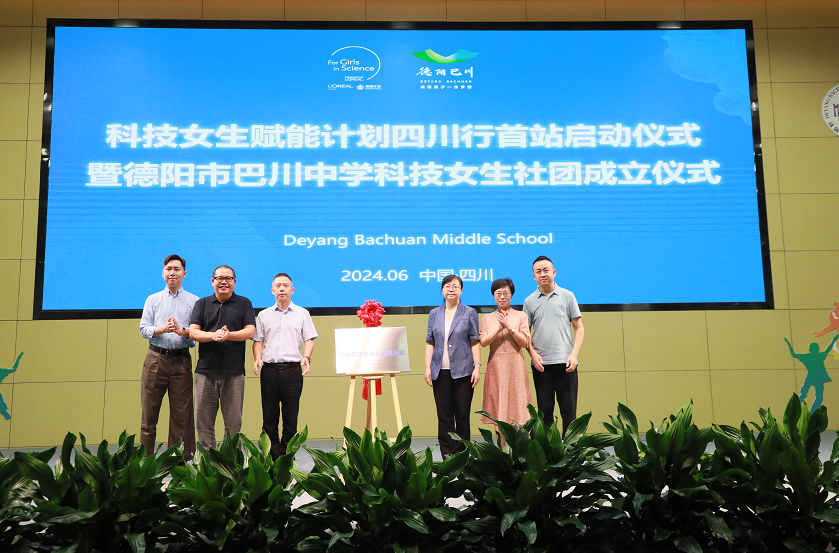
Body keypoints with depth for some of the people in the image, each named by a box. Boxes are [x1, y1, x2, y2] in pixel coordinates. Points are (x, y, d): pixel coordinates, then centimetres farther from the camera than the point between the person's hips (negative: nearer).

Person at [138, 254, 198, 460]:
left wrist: (182, 331, -18)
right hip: (156, 359, 1)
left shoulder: (194, 301, 8)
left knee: (182, 414, 0)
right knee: (149, 411, 3)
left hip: (181, 360, -1)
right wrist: (162, 329, -15)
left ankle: (180, 461, 7)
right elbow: (143, 329, 4)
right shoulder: (152, 300, 14)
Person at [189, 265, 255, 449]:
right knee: (203, 420, 4)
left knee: (233, 422, 2)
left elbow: (250, 332, -1)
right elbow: (193, 332, 2)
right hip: (205, 370, 2)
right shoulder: (202, 304, 13)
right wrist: (213, 335, -17)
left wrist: (228, 335, -19)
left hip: (234, 372, -1)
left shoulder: (244, 303, 9)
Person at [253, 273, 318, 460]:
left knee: (291, 416, 1)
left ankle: (286, 454, 10)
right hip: (269, 369, 1)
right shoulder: (264, 315, 14)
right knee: (269, 415, 3)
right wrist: (257, 359, -4)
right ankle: (271, 454, 11)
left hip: (293, 369, -1)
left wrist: (306, 357, -11)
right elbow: (258, 340, 13)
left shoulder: (302, 314, 10)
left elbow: (309, 339, 6)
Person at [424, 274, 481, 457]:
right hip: (440, 371, 2)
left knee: (462, 414, 1)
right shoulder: (434, 314, 11)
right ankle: (447, 455, 12)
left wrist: (477, 366, -6)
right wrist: (427, 368, 2)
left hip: (463, 371, -2)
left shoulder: (469, 313, 4)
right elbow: (430, 342, 10)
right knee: (443, 414, 4)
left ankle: (462, 454, 11)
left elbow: (474, 342, 2)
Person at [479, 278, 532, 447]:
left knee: (515, 407, -4)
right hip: (495, 366, 2)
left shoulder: (520, 316, 5)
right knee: (498, 411, 2)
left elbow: (525, 343, -4)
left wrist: (509, 327, -13)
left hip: (514, 365, -2)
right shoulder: (487, 318, 11)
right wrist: (499, 328, -11)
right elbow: (483, 342, -1)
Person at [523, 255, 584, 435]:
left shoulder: (567, 296, 6)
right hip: (541, 364, 1)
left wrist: (574, 354, -7)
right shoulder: (529, 301, 8)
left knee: (568, 409, 1)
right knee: (544, 410, 6)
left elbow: (579, 327, 5)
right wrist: (533, 353, -6)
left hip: (565, 362, -1)